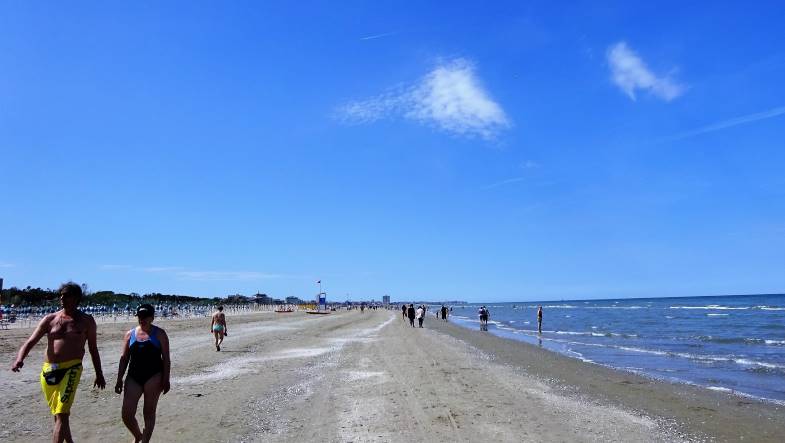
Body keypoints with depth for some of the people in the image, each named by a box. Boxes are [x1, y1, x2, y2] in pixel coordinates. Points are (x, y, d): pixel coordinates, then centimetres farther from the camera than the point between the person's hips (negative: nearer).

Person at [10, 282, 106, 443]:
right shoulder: (50, 319, 7)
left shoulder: (86, 321, 5)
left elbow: (93, 349, 12)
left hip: (71, 369, -3)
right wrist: (20, 358, -19)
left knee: (62, 414, -16)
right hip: (48, 371, 3)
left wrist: (99, 374, 13)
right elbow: (31, 341, 2)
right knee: (59, 414, 16)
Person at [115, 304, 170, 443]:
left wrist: (166, 379, -8)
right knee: (127, 414, 0)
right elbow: (124, 358, 12)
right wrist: (119, 379, 6)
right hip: (134, 377, 3)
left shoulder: (159, 334, 0)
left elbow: (166, 358, -2)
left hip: (153, 377, -3)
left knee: (149, 413, 4)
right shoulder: (130, 334, 9)